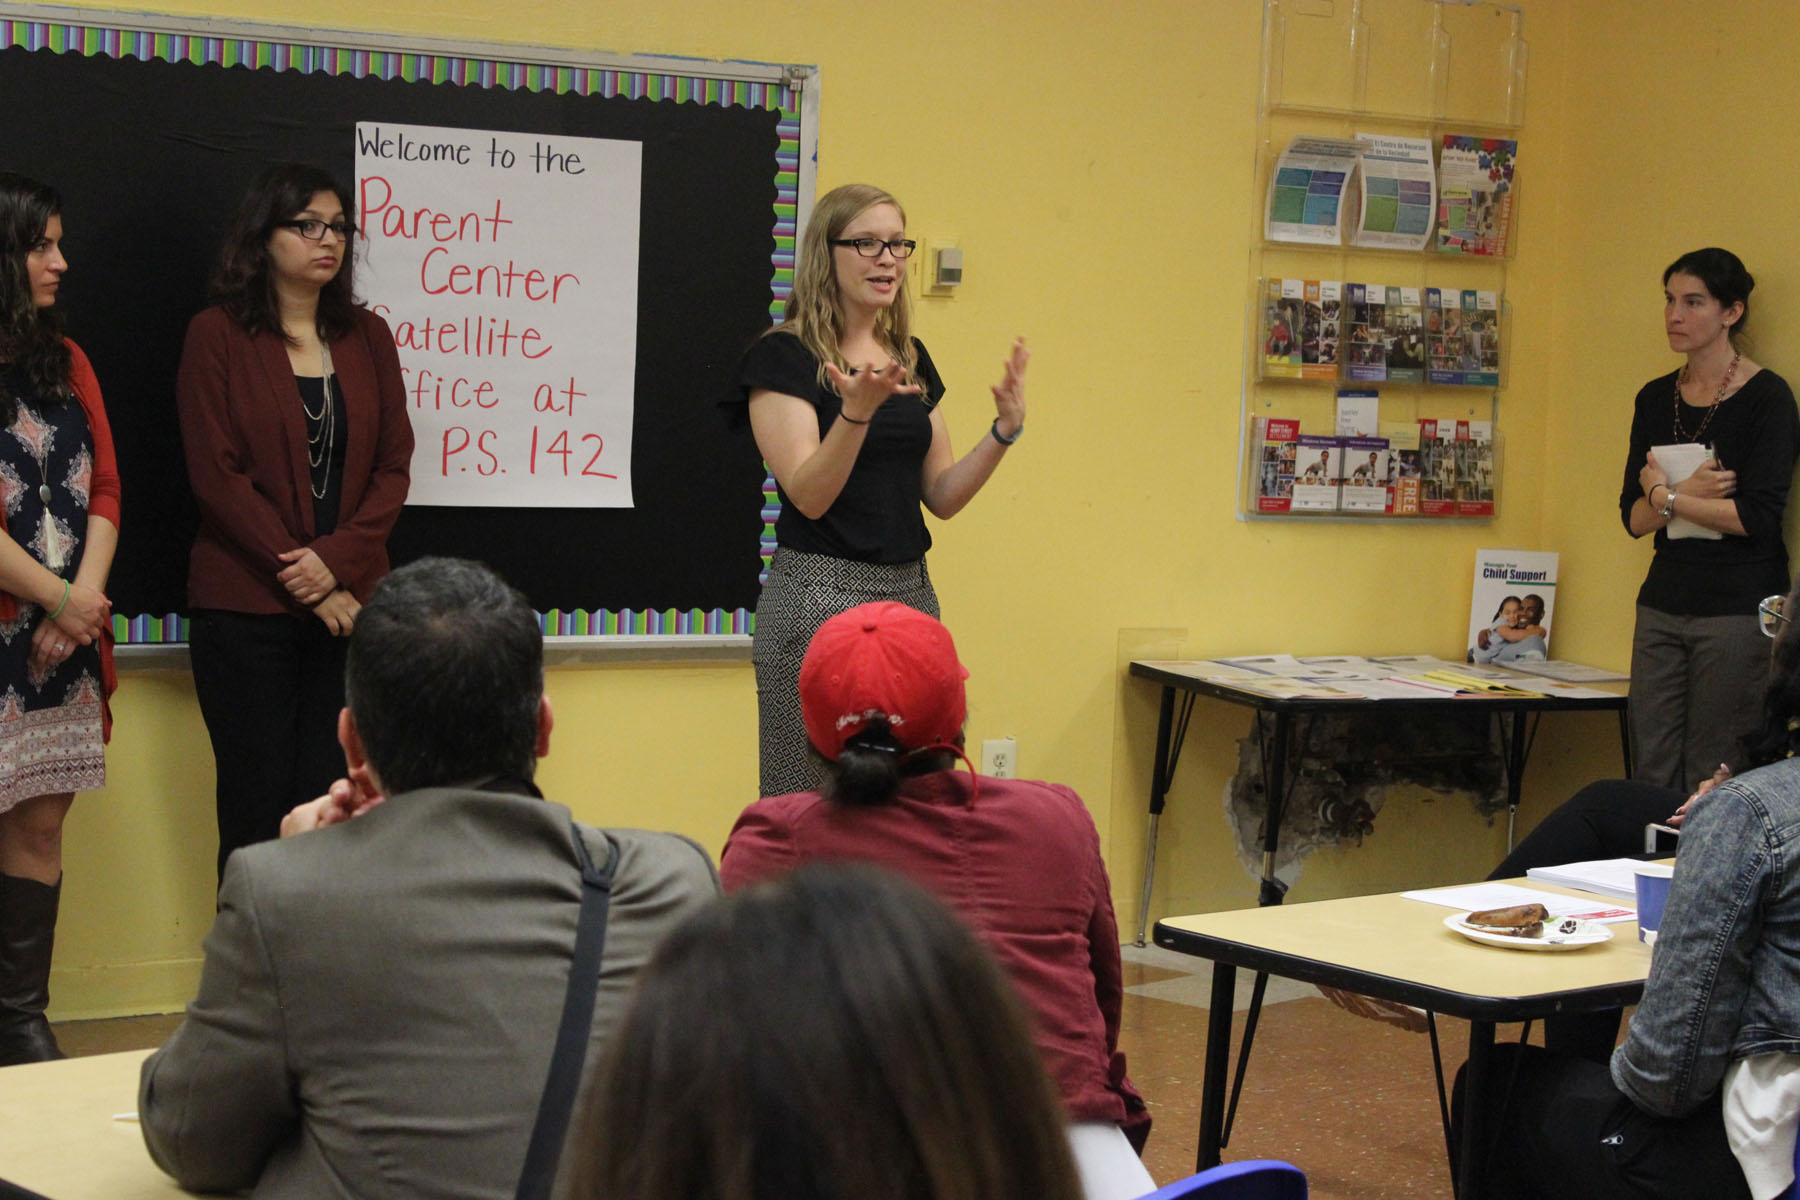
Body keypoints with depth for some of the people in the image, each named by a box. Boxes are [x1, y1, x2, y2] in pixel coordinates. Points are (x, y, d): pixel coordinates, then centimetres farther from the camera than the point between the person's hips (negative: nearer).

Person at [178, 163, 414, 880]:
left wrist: (339, 561, -10)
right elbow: (217, 473, -7)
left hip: (348, 603, 3)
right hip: (246, 610, -3)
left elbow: (393, 466, 7)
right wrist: (305, 585, -11)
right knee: (258, 806, -1)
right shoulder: (218, 336, -1)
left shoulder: (367, 337, 11)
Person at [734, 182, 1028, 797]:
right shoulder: (784, 356, -6)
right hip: (820, 594, -6)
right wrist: (857, 411, -29)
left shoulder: (911, 358, 14)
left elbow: (942, 496, 13)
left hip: (910, 591, 7)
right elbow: (809, 494, -15)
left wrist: (1004, 430, -1)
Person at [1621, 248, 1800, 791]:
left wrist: (1667, 497, -7)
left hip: (1739, 608, -6)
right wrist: (1690, 493, -11)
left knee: (1713, 780, -5)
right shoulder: (1656, 398, 11)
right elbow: (1633, 517, 7)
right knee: (1651, 775, 3)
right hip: (1664, 602, 6)